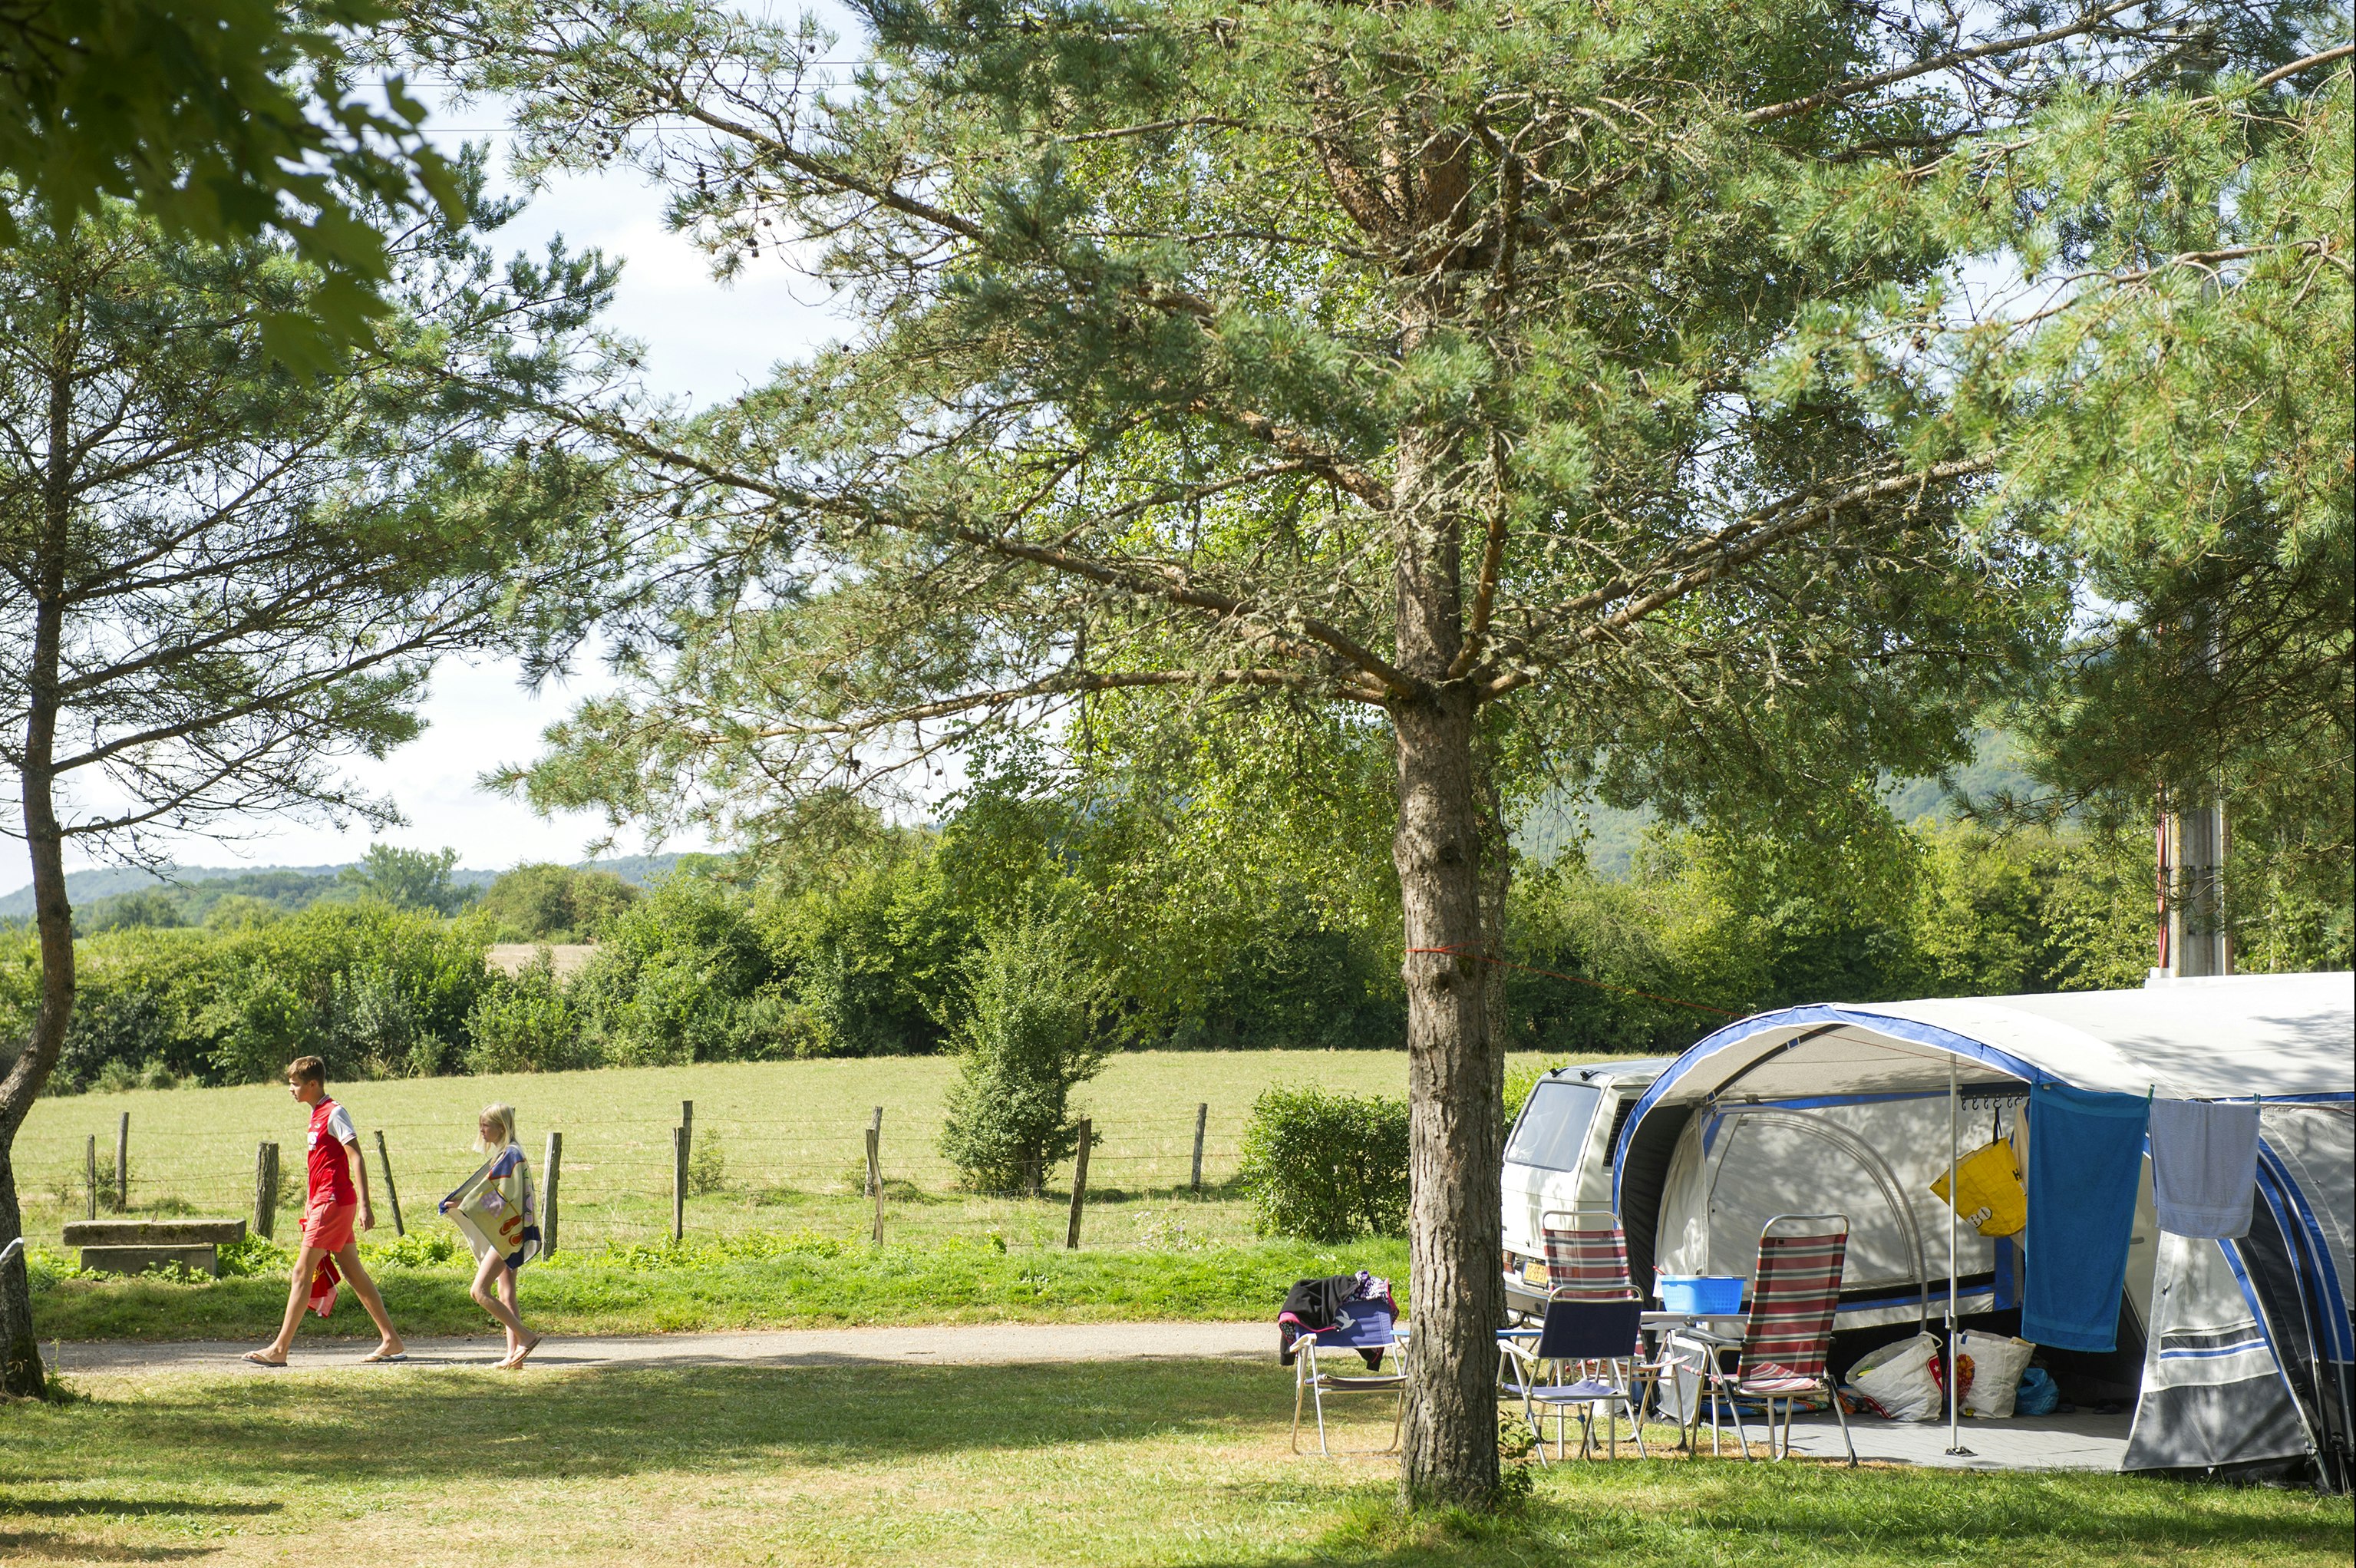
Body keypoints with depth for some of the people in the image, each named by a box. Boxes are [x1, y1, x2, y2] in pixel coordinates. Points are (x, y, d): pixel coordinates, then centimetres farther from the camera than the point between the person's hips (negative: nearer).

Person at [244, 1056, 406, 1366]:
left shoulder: (334, 1114, -12)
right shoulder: (318, 1114, 16)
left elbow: (356, 1159, -17)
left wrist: (364, 1204, -22)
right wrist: (311, 1202, 24)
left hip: (333, 1202, -10)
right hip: (325, 1202, 10)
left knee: (302, 1273, -8)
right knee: (354, 1273, 10)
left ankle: (279, 1349, -6)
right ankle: (391, 1341, 12)